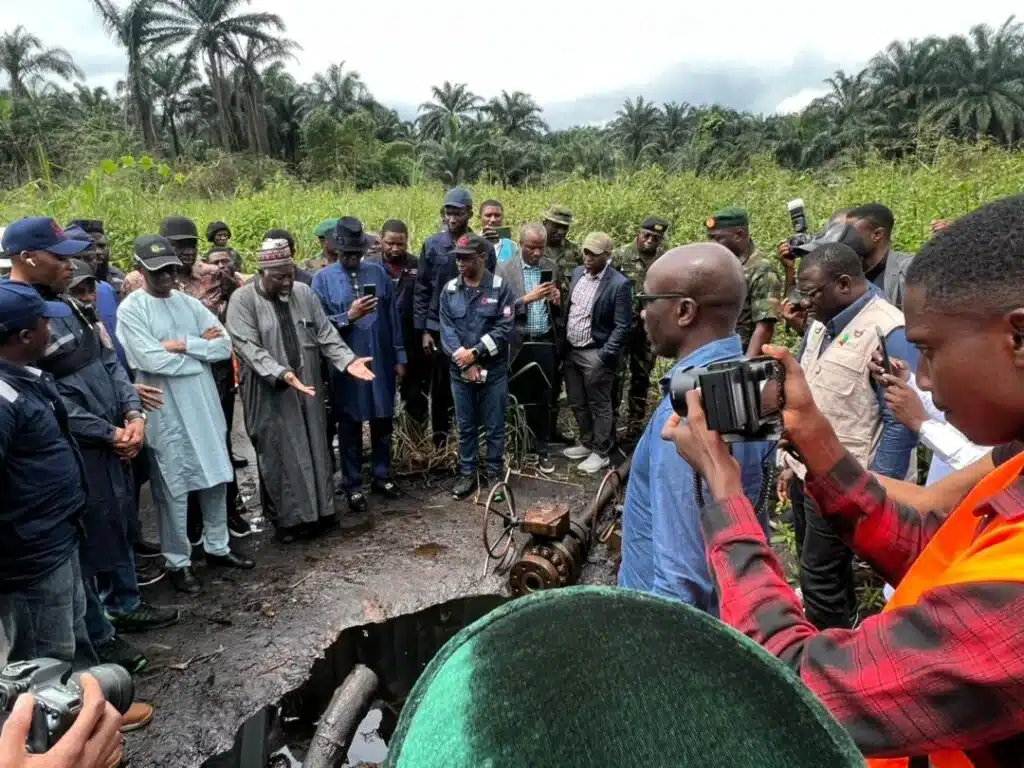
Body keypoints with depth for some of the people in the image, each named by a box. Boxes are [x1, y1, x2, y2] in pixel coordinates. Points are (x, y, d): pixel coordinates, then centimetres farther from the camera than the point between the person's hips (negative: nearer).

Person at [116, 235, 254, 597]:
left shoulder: (189, 303, 7)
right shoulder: (131, 309, -7)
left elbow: (225, 346, -1)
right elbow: (153, 361, -19)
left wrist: (184, 344, -13)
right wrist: (202, 348, -8)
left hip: (205, 404, 5)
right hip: (166, 411, -5)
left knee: (217, 477, 13)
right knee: (174, 488, 6)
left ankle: (217, 547, 30)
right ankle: (178, 562, 22)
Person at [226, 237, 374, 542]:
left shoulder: (304, 292, 5)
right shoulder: (242, 300, -10)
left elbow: (325, 333, 5)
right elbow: (249, 347, -18)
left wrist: (347, 360, -12)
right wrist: (281, 374, -31)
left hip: (308, 388, 4)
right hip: (269, 393, -4)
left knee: (315, 449, 12)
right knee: (278, 455, 5)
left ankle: (319, 510, 26)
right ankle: (287, 518, 18)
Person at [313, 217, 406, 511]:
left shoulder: (377, 272, 4)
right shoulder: (323, 278, -3)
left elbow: (393, 317, 6)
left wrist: (399, 356, 6)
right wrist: (349, 316, -22)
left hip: (381, 361, 3)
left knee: (383, 421, 13)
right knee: (349, 425, 9)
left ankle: (382, 476, 30)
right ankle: (352, 485, 22)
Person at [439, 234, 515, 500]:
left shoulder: (500, 288, -6)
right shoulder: (449, 290, 3)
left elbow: (504, 329, -12)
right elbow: (447, 329, -3)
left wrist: (475, 353, -16)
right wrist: (463, 360, -14)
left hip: (494, 371, -2)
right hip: (460, 371, 3)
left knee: (494, 427, 7)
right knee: (465, 426, 13)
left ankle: (495, 475, 22)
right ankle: (467, 474, 27)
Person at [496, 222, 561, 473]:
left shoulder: (551, 267, 8)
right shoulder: (504, 269, -4)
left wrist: (557, 300, -7)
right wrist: (527, 298, -21)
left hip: (545, 343, 3)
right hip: (519, 344, -2)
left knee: (543, 399, 8)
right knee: (521, 398, 7)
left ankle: (543, 449, 18)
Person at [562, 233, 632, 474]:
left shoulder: (619, 284, -16)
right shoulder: (577, 273, 6)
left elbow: (622, 327, -15)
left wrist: (604, 356, -18)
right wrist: (563, 344, 11)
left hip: (595, 354, -7)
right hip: (571, 350, 7)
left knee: (599, 405, 7)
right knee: (577, 403, 18)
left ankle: (601, 452, 21)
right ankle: (587, 442, 36)